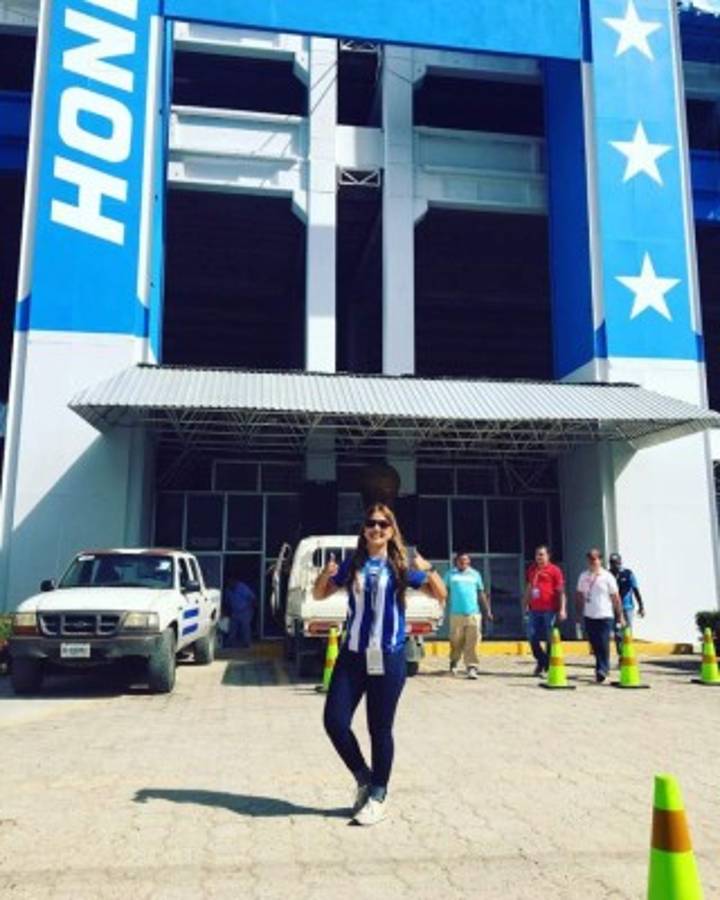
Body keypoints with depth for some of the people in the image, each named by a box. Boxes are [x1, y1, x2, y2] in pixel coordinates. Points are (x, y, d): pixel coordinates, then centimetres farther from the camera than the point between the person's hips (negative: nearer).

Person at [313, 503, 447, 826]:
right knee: (334, 721, -2)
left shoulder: (400, 566, 0)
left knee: (380, 729, 4)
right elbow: (319, 594, 13)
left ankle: (378, 797, 22)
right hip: (353, 654, 3)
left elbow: (441, 595, 0)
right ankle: (364, 778, 22)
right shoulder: (352, 564, 5)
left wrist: (428, 570, -19)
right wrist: (325, 575, -8)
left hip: (389, 657, -2)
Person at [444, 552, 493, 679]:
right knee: (456, 642, 6)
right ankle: (453, 662, 30)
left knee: (472, 642, -7)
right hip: (456, 614, -1)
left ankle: (471, 667, -6)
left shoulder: (475, 574, 11)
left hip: (473, 613, 1)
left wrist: (488, 611, 12)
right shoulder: (450, 574, 7)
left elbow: (481, 594, 15)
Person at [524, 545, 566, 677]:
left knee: (549, 639, 1)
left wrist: (562, 609, -13)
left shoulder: (554, 570, -4)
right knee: (532, 637, 6)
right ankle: (540, 662, 25)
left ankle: (549, 666, 14)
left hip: (549, 610, -5)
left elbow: (561, 591, -7)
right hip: (534, 609, 5)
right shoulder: (531, 569, 13)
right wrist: (526, 605, 19)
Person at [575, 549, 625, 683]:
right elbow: (579, 595, 14)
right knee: (595, 645, 9)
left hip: (605, 616, -4)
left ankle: (603, 669, -3)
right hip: (589, 616, 4)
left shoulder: (607, 577, -3)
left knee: (604, 645, -9)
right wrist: (579, 613, 9)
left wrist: (620, 616, -1)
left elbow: (615, 597, -1)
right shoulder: (584, 576, 7)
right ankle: (601, 669, 24)